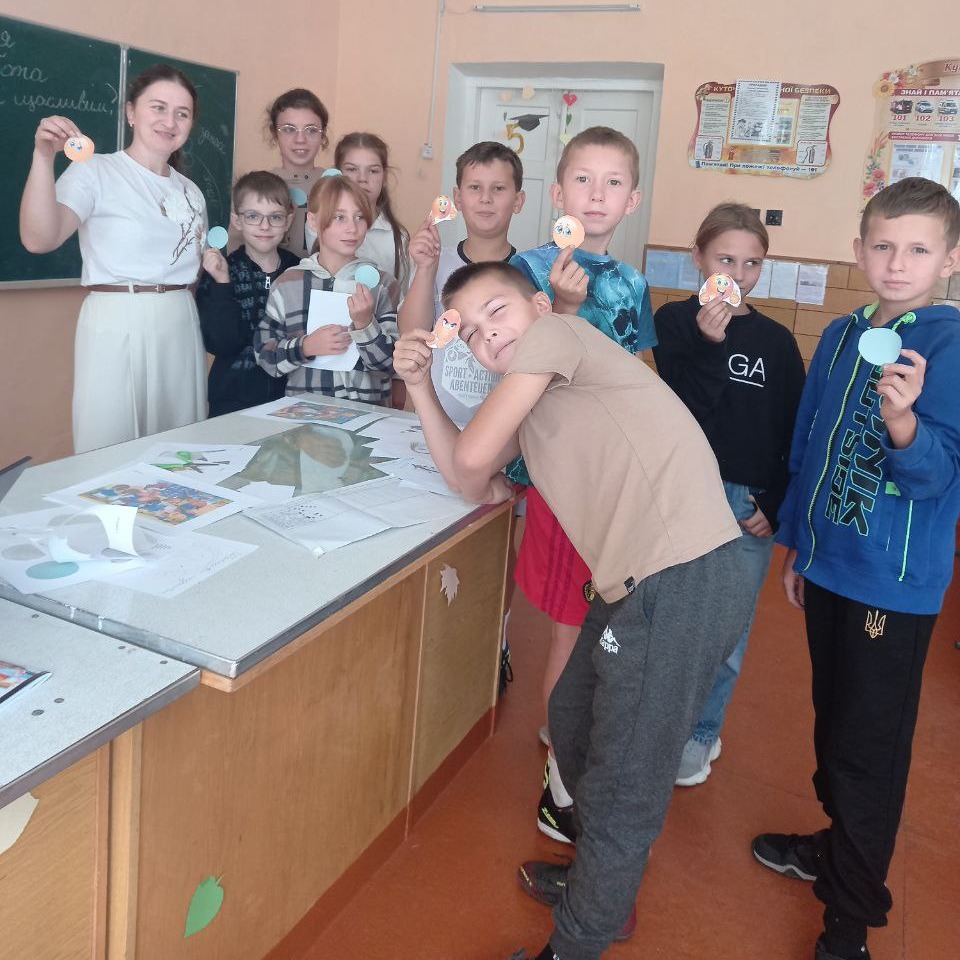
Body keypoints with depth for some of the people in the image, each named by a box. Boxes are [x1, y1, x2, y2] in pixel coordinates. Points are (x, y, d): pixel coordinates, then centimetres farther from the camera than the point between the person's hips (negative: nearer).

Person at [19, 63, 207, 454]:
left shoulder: (191, 192, 14)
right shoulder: (96, 172, -5)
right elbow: (38, 240, -22)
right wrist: (43, 157, -30)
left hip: (181, 328, 6)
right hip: (117, 326, -5)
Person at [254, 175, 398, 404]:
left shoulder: (382, 284, 5)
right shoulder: (287, 284, 6)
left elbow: (390, 365, 2)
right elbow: (264, 355, 8)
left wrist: (365, 324, -13)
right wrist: (305, 347, -7)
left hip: (366, 412, 0)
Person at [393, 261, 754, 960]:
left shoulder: (556, 330, -3)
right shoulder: (531, 403, 23)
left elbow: (473, 455, -8)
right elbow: (473, 483, 16)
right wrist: (420, 383, 12)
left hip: (683, 581, -11)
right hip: (640, 584, 11)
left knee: (621, 790, 4)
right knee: (573, 720, 27)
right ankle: (603, 881, 49)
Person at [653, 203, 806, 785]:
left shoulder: (777, 341, 6)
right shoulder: (676, 322, 0)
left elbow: (796, 433, 6)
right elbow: (680, 410, -12)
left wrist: (778, 505, -2)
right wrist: (709, 345, -24)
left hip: (752, 506, 2)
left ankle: (700, 734, 30)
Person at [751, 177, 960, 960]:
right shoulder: (840, 336, 6)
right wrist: (795, 545, 16)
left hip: (895, 580, -6)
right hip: (828, 566, 6)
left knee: (869, 748, 5)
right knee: (834, 723, 21)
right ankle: (840, 844, 44)